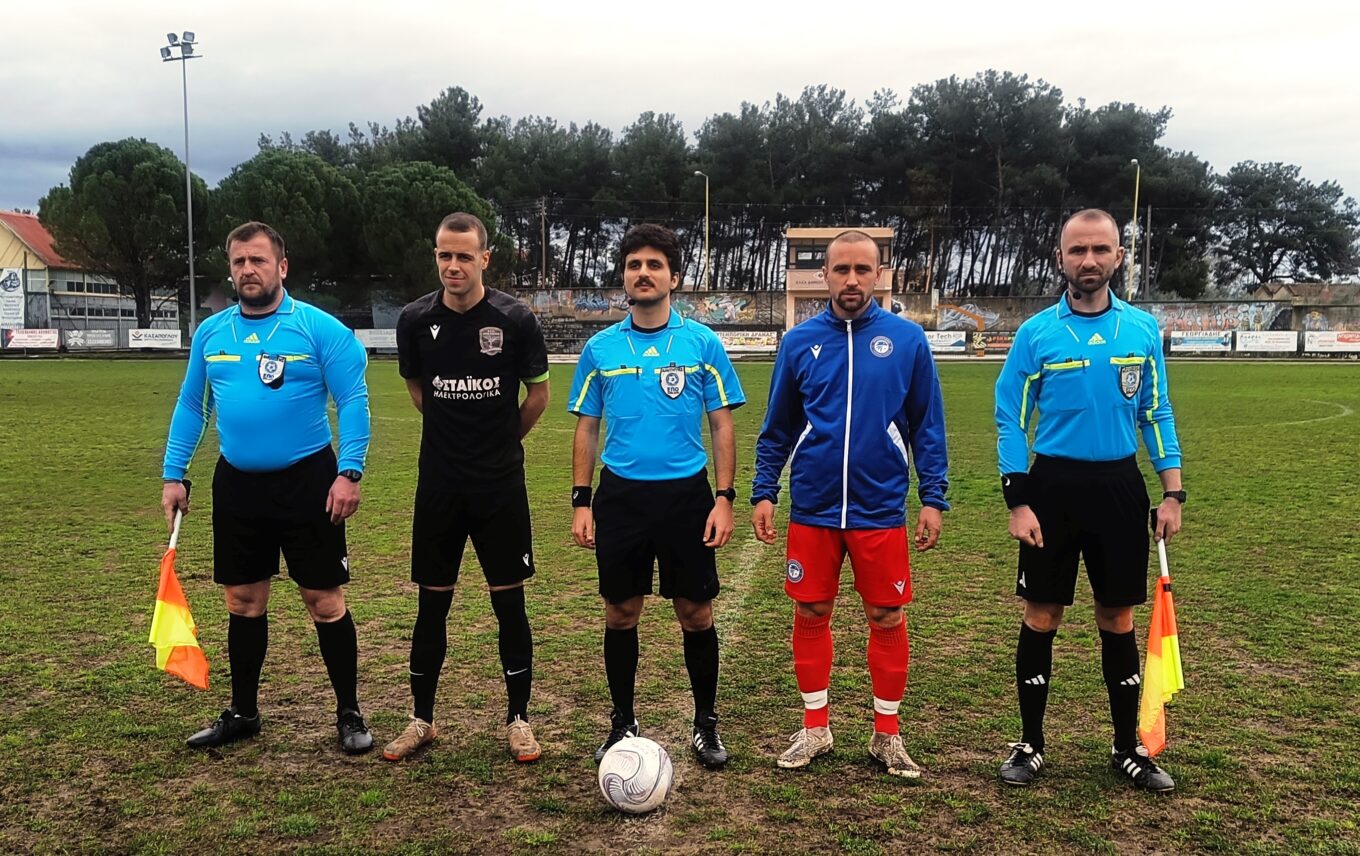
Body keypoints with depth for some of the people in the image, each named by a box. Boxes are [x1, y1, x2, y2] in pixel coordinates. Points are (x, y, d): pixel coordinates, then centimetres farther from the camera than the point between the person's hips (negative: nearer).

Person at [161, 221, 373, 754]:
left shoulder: (318, 328, -8)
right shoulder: (211, 332, 7)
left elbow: (353, 401, -11)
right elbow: (190, 406, 14)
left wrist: (349, 474, -19)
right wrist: (173, 475, 8)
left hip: (307, 483, -4)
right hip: (237, 486, 5)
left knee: (325, 601, 1)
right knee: (243, 602, 13)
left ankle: (349, 714, 14)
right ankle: (243, 713, 28)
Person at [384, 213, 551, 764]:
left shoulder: (514, 319, -9)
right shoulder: (415, 320, -2)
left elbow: (538, 394, 4)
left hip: (501, 486, -2)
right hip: (439, 485, 2)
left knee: (509, 601, 4)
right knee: (431, 604, 10)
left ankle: (518, 719, 19)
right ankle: (422, 720, 24)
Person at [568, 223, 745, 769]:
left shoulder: (702, 343, -1)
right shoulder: (600, 348, 4)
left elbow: (722, 425, 1)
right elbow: (586, 428, 8)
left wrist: (725, 498, -7)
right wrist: (581, 502, 2)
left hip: (686, 494, -1)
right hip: (619, 496, 2)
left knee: (695, 613, 6)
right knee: (621, 614, 9)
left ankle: (706, 724, 23)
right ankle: (623, 724, 26)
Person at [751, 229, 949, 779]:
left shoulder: (907, 340, -1)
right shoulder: (799, 342, 2)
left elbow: (927, 427, 3)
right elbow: (777, 429, 9)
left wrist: (933, 498, -1)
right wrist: (764, 492, 3)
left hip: (880, 508, -1)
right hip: (812, 508, 1)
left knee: (887, 619, 7)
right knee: (810, 615, 9)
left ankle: (887, 733, 24)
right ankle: (815, 727, 25)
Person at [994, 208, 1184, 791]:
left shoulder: (1142, 329, 4)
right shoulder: (1036, 333, -3)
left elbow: (1156, 413, 9)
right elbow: (1011, 421, -2)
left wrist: (1172, 491, 3)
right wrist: (1018, 502, -8)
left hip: (1119, 486, 2)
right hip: (1053, 486, -2)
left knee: (1118, 619, 10)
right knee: (1042, 616, 4)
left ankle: (1128, 748, 23)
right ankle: (1031, 744, 18)